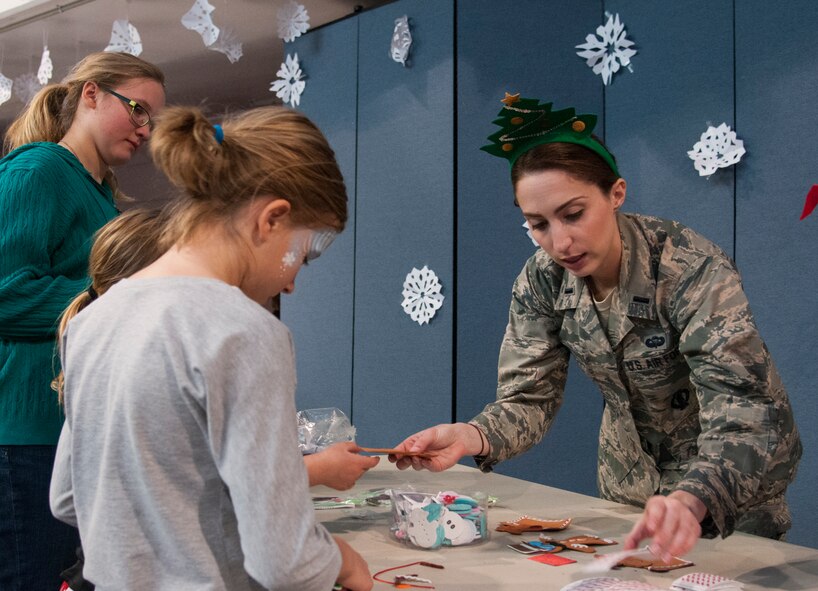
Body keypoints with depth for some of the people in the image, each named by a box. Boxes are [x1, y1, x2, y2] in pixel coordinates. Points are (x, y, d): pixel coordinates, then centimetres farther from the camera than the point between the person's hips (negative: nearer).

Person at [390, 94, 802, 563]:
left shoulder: (690, 269, -29)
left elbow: (745, 413, -37)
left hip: (733, 485, -4)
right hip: (629, 482, 5)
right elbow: (530, 397, -14)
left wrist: (690, 501, -57)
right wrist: (470, 436, -36)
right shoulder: (542, 280, -14)